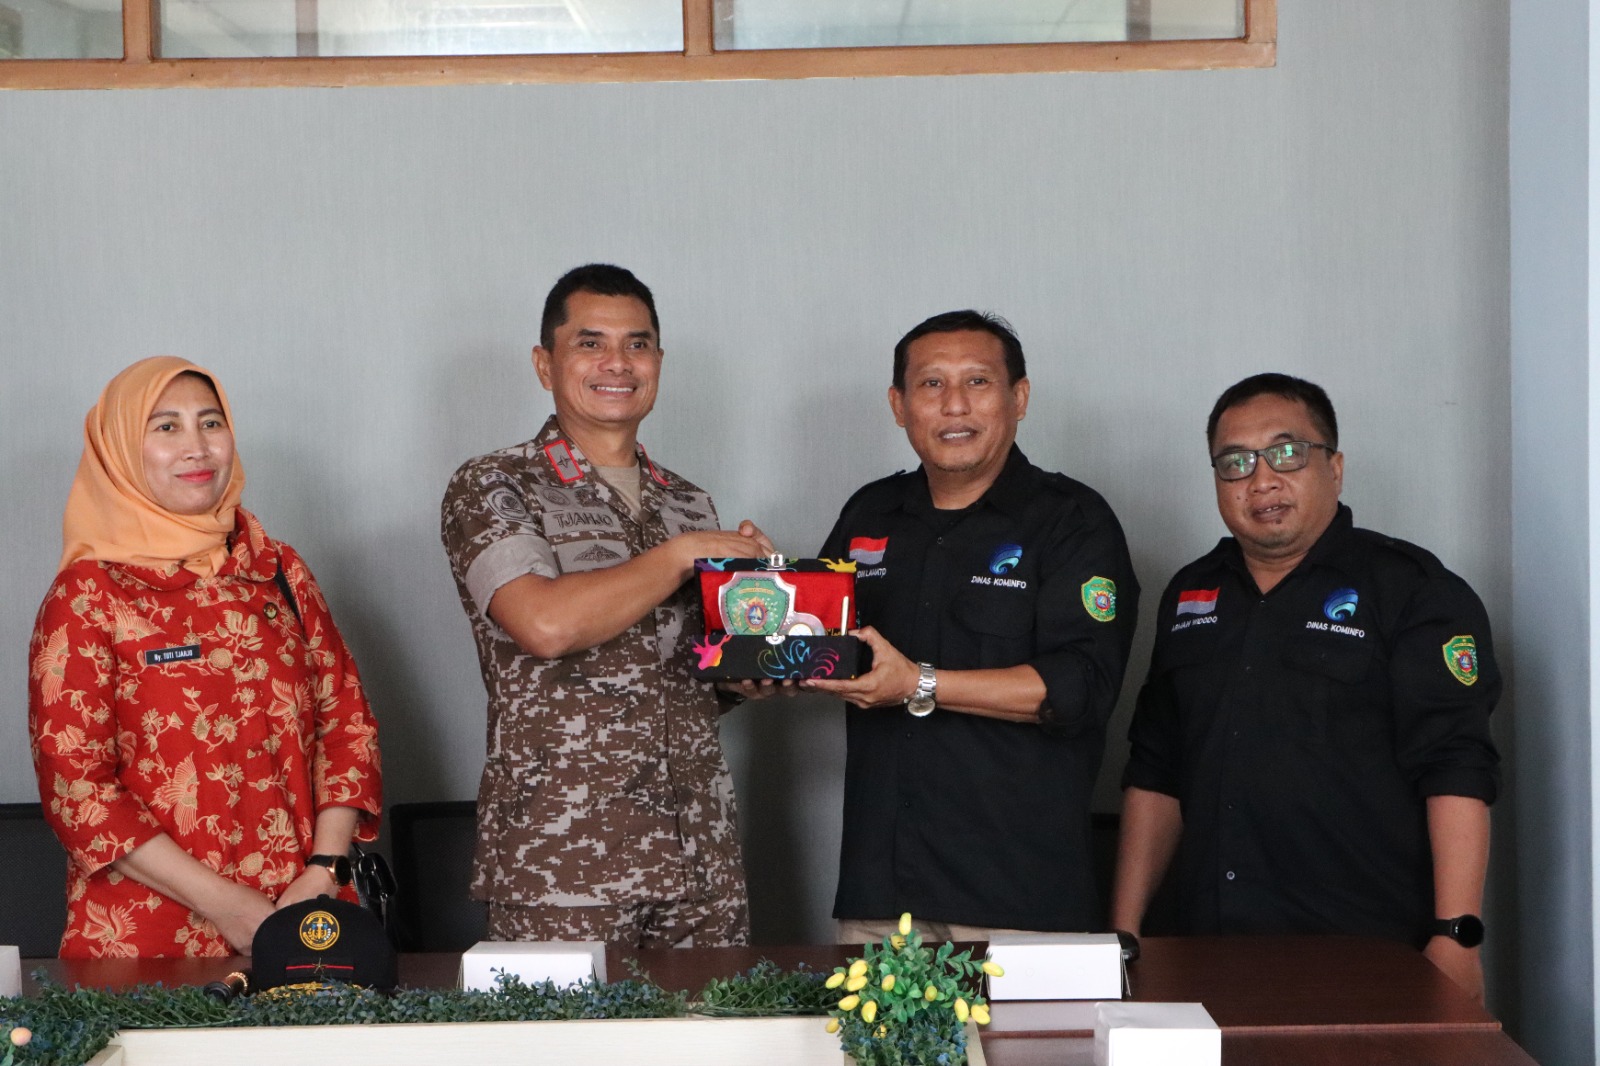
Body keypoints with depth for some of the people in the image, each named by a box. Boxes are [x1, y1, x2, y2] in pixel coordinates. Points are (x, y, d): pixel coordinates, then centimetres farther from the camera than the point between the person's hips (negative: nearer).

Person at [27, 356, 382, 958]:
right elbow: (74, 784, -8)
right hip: (148, 939, -3)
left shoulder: (279, 572, 9)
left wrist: (324, 872, -8)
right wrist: (225, 905, -14)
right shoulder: (88, 597, -3)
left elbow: (347, 721, 7)